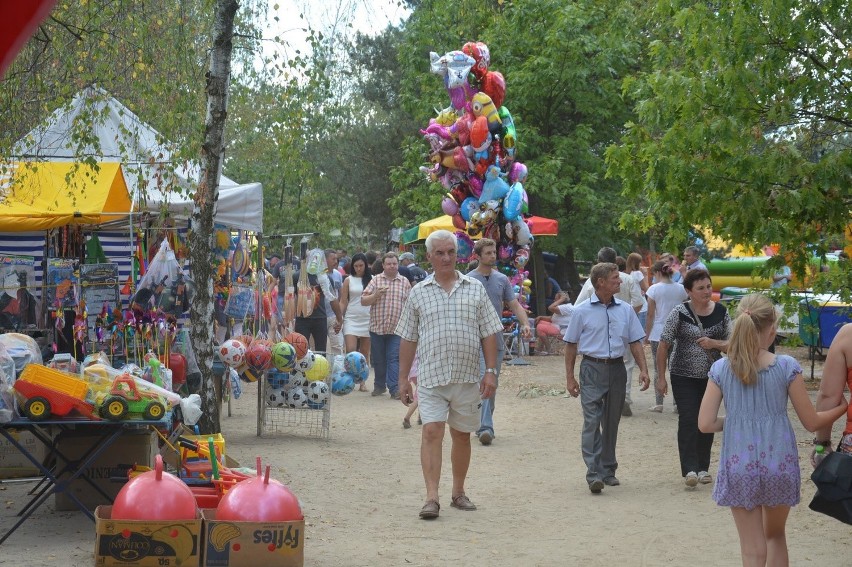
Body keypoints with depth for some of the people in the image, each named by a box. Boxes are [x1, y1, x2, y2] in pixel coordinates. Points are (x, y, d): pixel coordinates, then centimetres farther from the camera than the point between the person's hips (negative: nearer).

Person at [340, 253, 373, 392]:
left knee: (364, 352, 5)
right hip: (351, 319, -1)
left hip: (367, 319, 1)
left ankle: (362, 381, 12)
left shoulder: (372, 279, 5)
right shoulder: (348, 280, 4)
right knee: (350, 351, -13)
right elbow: (343, 302, 5)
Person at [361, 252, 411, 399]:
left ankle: (394, 388, -11)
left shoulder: (405, 282, 7)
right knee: (378, 359, 9)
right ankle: (379, 385, 24)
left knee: (394, 358, -8)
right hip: (377, 327, 1)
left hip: (396, 329, -1)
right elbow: (363, 301, 2)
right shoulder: (376, 280, 5)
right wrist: (376, 295, -15)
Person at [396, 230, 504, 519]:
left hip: (467, 377, 1)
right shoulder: (419, 293, 7)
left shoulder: (475, 289, 8)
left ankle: (458, 492, 24)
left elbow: (489, 334, 6)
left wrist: (491, 371, -3)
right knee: (432, 432, -13)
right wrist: (403, 378, 6)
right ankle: (431, 497, -15)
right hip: (431, 376, -1)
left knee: (462, 435, 11)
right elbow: (408, 339, 9)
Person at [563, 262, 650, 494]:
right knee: (592, 421, -11)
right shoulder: (582, 311, -1)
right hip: (592, 369, -4)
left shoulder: (625, 310, 8)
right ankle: (594, 474, -16)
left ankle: (608, 470, 20)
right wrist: (570, 378, 0)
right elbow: (571, 345, 3)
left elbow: (635, 342, 12)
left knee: (612, 422, 10)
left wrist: (643, 369, 0)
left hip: (617, 368, 4)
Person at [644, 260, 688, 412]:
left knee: (658, 370, 5)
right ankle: (678, 403, 8)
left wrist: (647, 334, 1)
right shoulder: (680, 289, 2)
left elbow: (651, 315, -8)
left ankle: (659, 403, 6)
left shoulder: (654, 289, -9)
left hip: (658, 333, -3)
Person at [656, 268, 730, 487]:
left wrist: (714, 343, -16)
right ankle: (690, 469, -15)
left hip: (711, 376, 4)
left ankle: (703, 467, 20)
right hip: (684, 377, -4)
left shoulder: (721, 312, 1)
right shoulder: (680, 313, -9)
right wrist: (661, 377, -8)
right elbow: (664, 344, -6)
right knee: (688, 420, -12)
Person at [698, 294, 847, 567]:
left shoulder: (721, 369, -5)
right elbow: (811, 422, -2)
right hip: (779, 463, 0)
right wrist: (841, 408, 15)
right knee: (776, 535, 24)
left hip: (739, 466, 0)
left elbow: (705, 424, -5)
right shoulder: (787, 367, -8)